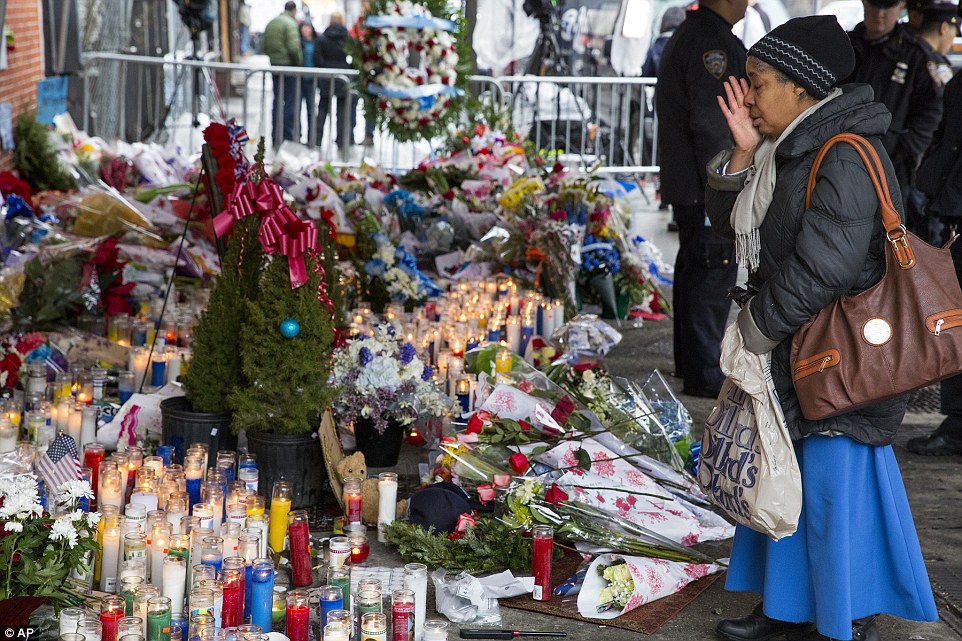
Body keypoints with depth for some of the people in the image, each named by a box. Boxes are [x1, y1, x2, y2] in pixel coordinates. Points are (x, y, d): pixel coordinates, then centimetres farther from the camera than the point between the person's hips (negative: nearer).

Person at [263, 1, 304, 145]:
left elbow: (265, 47, 13)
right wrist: (299, 62, -8)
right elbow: (294, 47, -21)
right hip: (289, 65, -7)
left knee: (277, 101, 13)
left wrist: (273, 56, 14)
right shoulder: (291, 24, -12)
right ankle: (287, 136, -3)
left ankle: (276, 137, 15)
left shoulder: (271, 24, 12)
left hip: (274, 64, 7)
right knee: (290, 102, -1)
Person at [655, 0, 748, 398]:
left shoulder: (686, 35, 17)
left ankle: (689, 361, 29)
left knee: (694, 269, 18)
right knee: (712, 274, -6)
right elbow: (711, 125, -23)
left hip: (684, 183, 11)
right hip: (707, 186, -11)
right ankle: (704, 374, -2)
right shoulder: (712, 41, -18)